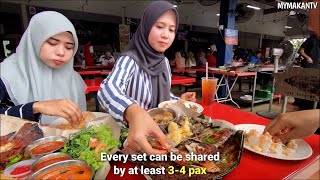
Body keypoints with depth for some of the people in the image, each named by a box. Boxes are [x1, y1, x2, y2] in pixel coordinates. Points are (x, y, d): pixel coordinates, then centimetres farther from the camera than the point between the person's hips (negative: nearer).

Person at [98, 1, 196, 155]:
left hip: (160, 129, 5)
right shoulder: (129, 60, -18)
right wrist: (134, 113, -57)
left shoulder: (165, 62, 2)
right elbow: (108, 89, -38)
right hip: (131, 131, -4)